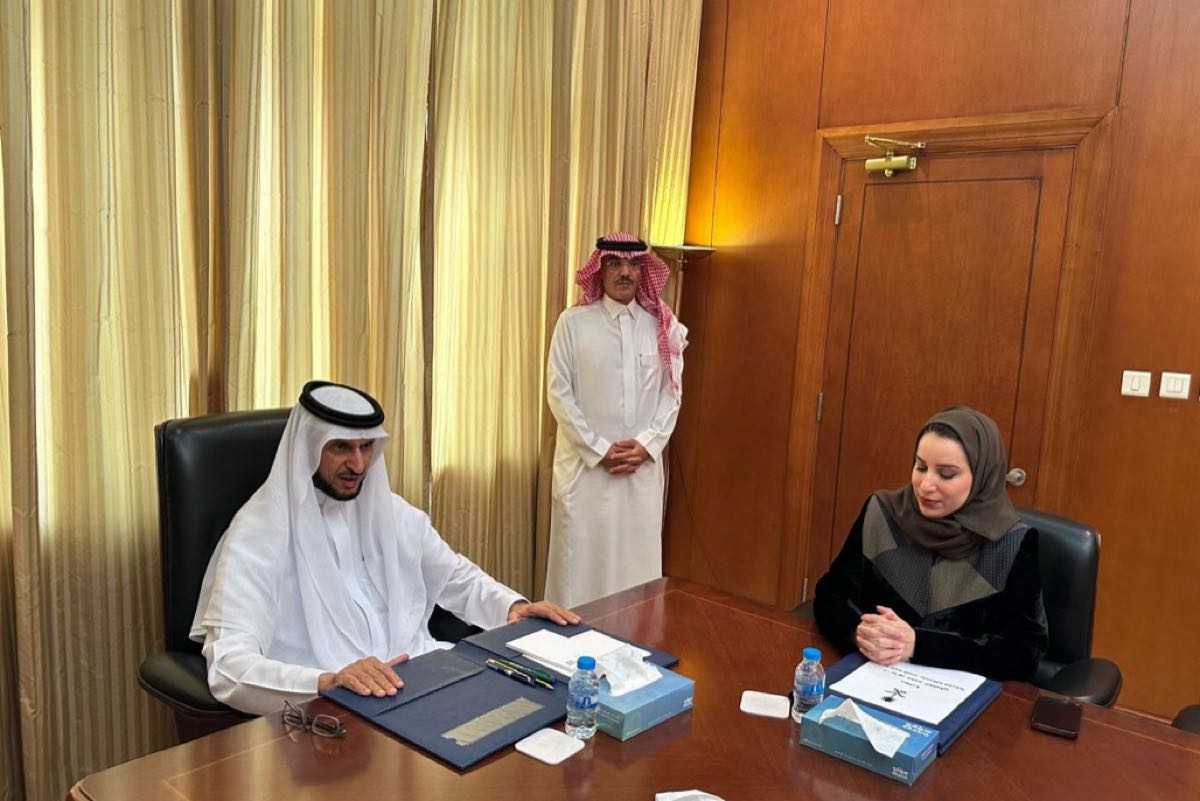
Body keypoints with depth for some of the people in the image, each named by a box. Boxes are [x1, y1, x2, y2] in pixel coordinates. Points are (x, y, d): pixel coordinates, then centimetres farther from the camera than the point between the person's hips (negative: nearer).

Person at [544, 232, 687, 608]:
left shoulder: (662, 325, 5)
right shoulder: (574, 322, -3)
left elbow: (671, 392, 5)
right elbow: (559, 393, -5)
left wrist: (648, 444, -8)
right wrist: (599, 449, -10)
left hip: (643, 466, 2)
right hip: (586, 463, -2)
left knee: (638, 558, 8)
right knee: (581, 557, 3)